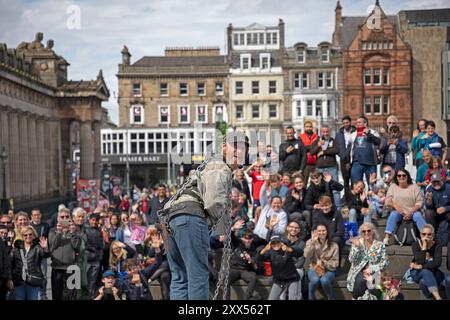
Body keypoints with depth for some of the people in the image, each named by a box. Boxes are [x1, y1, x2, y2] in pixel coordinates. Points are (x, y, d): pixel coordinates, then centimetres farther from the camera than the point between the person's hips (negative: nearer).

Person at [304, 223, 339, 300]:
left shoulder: (334, 245, -1)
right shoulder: (310, 242, 2)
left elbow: (335, 264, -2)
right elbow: (307, 256, -15)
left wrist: (323, 262, -17)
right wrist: (312, 242, -24)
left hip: (328, 270, 0)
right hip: (314, 269, 1)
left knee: (324, 280, -34)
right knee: (315, 279, -34)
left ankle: (330, 298, -7)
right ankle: (311, 298, -6)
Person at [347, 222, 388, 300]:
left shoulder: (380, 245, 6)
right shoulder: (357, 243, 8)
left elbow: (385, 263, 2)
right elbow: (352, 260, 0)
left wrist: (371, 269, -10)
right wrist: (356, 247, -11)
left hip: (373, 272, 0)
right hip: (359, 271, 1)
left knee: (362, 281, -25)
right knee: (360, 280, -26)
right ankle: (356, 298, -8)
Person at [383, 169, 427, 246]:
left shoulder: (414, 187, 4)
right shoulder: (393, 187, 10)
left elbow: (419, 202, -2)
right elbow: (388, 201, 3)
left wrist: (411, 212, -16)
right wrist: (396, 206, -18)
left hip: (413, 211, 0)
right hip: (398, 212, 1)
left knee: (418, 216, -30)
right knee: (393, 215, -29)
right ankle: (386, 238, -36)